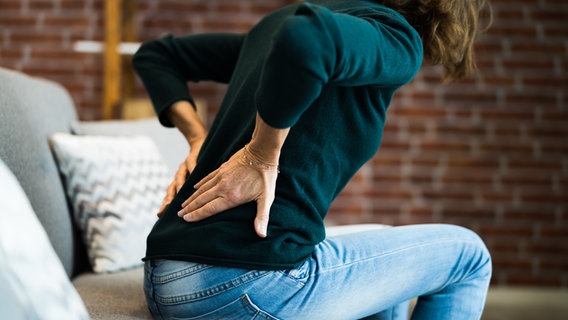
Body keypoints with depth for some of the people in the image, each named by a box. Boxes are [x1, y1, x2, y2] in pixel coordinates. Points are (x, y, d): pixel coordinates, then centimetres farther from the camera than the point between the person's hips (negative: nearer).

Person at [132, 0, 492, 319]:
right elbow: (305, 40, -30)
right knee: (468, 255, 11)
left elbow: (155, 55, 26)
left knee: (390, 260, 30)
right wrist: (260, 157, -17)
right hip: (247, 281, -8)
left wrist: (200, 140, 13)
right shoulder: (396, 37, -6)